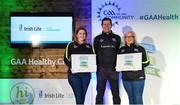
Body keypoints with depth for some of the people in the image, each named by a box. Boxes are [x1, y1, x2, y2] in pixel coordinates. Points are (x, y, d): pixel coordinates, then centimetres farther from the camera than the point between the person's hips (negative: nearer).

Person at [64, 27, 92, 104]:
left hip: (86, 74, 4)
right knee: (79, 96, -10)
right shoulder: (71, 45, 5)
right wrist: (71, 67, -16)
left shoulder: (88, 46, 14)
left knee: (83, 96, 7)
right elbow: (66, 58, -1)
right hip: (74, 74, -3)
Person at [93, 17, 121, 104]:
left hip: (113, 69, 0)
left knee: (115, 92, 6)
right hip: (101, 69, 0)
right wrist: (96, 66, -3)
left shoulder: (117, 38, 9)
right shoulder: (97, 39, 9)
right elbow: (95, 53, 7)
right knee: (100, 93, 6)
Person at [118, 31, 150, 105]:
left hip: (138, 77, -3)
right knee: (131, 98, 11)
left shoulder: (140, 49, 2)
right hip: (126, 78, 4)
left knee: (138, 99, -5)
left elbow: (146, 62, 1)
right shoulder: (121, 50, 12)